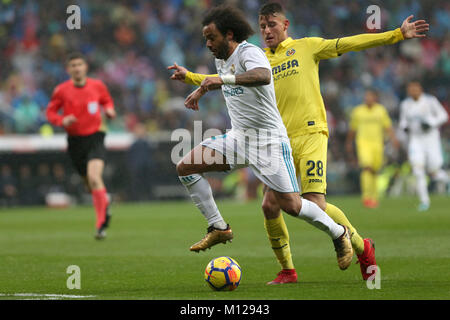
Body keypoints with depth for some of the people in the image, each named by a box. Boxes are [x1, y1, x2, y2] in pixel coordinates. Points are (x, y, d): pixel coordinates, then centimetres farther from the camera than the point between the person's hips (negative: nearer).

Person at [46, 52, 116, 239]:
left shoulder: (97, 86, 0)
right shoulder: (61, 90, -3)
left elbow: (107, 101, 19)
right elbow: (50, 112, 6)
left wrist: (109, 111, -3)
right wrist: (62, 121, -14)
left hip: (95, 138, -2)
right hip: (75, 141, 2)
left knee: (94, 178, -23)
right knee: (90, 185, 10)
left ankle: (101, 224, -19)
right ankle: (105, 204, 44)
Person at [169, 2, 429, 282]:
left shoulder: (306, 47, 7)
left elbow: (349, 44, 3)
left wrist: (398, 35, -2)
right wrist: (190, 77, 8)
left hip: (310, 134, -4)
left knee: (315, 204, -17)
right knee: (270, 205, -8)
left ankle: (363, 248, 5)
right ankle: (287, 271, 11)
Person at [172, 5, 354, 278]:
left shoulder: (249, 52, -17)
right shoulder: (222, 59, 10)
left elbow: (263, 76, -41)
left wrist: (223, 79, -45)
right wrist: (200, 91, 40)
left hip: (269, 139, -8)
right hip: (239, 137, 8)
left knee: (291, 205, -12)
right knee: (185, 168, -5)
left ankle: (339, 234, 14)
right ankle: (219, 228, 3)